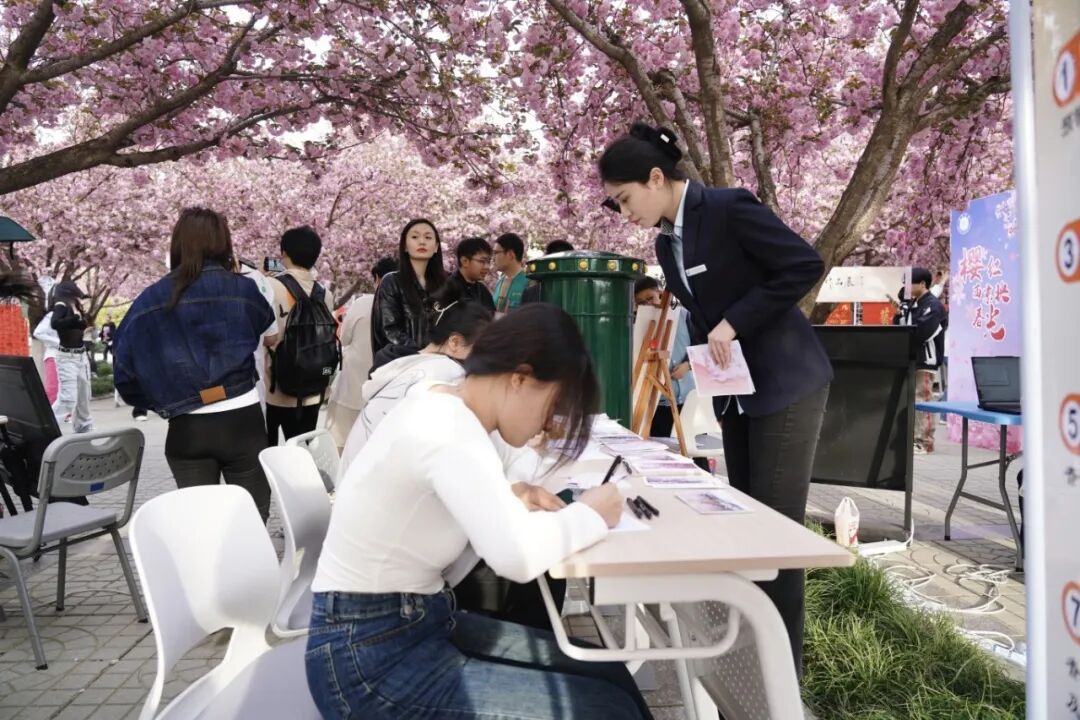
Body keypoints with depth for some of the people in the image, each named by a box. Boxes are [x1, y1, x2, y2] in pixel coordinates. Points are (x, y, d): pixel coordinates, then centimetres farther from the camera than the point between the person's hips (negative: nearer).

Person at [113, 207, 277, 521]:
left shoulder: (150, 300, 0)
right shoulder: (242, 289, -3)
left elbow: (125, 371, 1)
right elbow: (270, 333, 18)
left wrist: (161, 401, 15)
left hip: (186, 430, 2)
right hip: (242, 421, -1)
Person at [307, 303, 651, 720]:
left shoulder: (443, 405, 4)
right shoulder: (447, 429, -24)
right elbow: (518, 556, -38)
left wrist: (513, 499, 1)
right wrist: (589, 515, -20)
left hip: (418, 622, 9)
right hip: (371, 659, -9)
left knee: (608, 674, 7)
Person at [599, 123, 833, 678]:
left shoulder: (730, 208, -15)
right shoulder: (666, 242, 9)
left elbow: (804, 265, -18)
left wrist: (735, 324, -19)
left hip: (787, 385, -8)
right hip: (737, 393, 8)